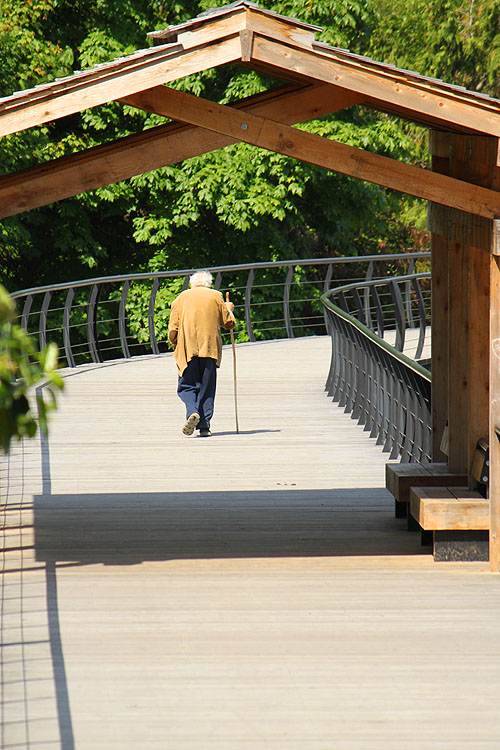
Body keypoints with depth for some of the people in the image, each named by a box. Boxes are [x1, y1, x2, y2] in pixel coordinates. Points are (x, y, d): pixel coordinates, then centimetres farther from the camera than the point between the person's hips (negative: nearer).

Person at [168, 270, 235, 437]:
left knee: (187, 386, 3)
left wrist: (175, 347, 17)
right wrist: (229, 310, 28)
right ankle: (204, 425, -1)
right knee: (207, 388, 6)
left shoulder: (181, 298, 8)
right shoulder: (216, 296, 7)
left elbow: (173, 329, 2)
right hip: (210, 348, 0)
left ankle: (192, 412, -24)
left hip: (187, 349, 0)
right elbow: (229, 323, 9)